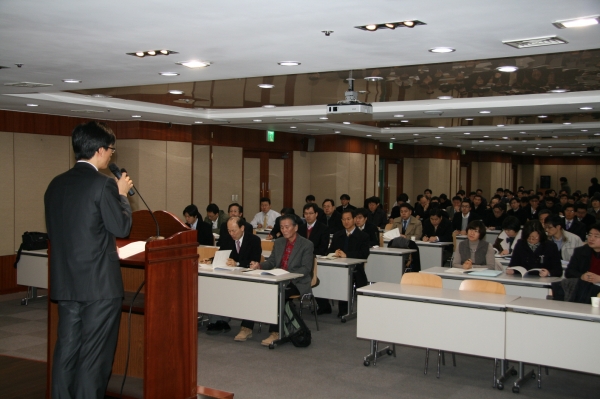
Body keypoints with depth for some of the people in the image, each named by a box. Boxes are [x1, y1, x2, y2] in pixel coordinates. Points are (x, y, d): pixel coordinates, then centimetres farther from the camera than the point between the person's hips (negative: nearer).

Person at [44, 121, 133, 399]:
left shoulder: (55, 185, 8)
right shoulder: (103, 184, -14)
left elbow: (52, 231, 14)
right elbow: (121, 227, -9)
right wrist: (122, 194, 4)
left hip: (65, 282, 7)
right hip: (100, 282, -7)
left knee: (66, 349, 13)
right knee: (94, 354, 2)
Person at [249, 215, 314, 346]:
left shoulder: (307, 245, -3)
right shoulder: (278, 243, 16)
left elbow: (306, 269, -11)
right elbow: (271, 262, 13)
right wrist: (259, 265, -9)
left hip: (297, 284, -6)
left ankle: (274, 333, -28)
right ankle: (247, 327, -18)